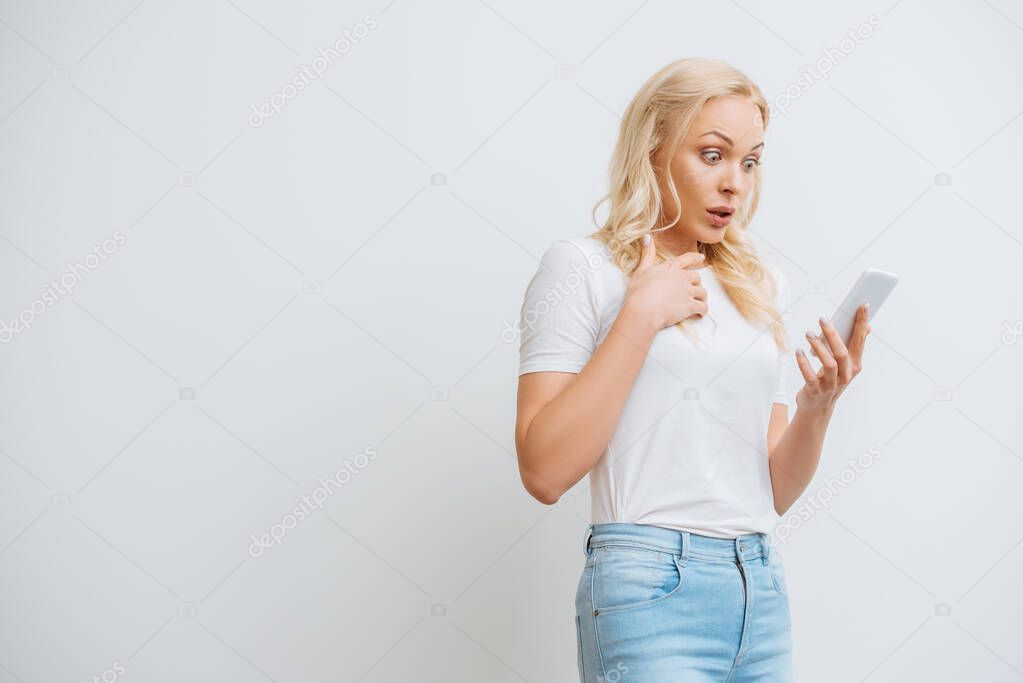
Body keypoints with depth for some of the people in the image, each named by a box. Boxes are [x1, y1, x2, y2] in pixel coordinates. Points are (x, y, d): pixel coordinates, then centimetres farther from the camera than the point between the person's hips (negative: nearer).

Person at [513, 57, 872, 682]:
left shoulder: (765, 287, 11)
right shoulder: (582, 267, -4)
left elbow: (776, 492, 12)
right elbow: (544, 473, -15)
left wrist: (818, 406, -7)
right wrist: (642, 312, -14)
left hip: (762, 588, 6)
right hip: (650, 588, -5)